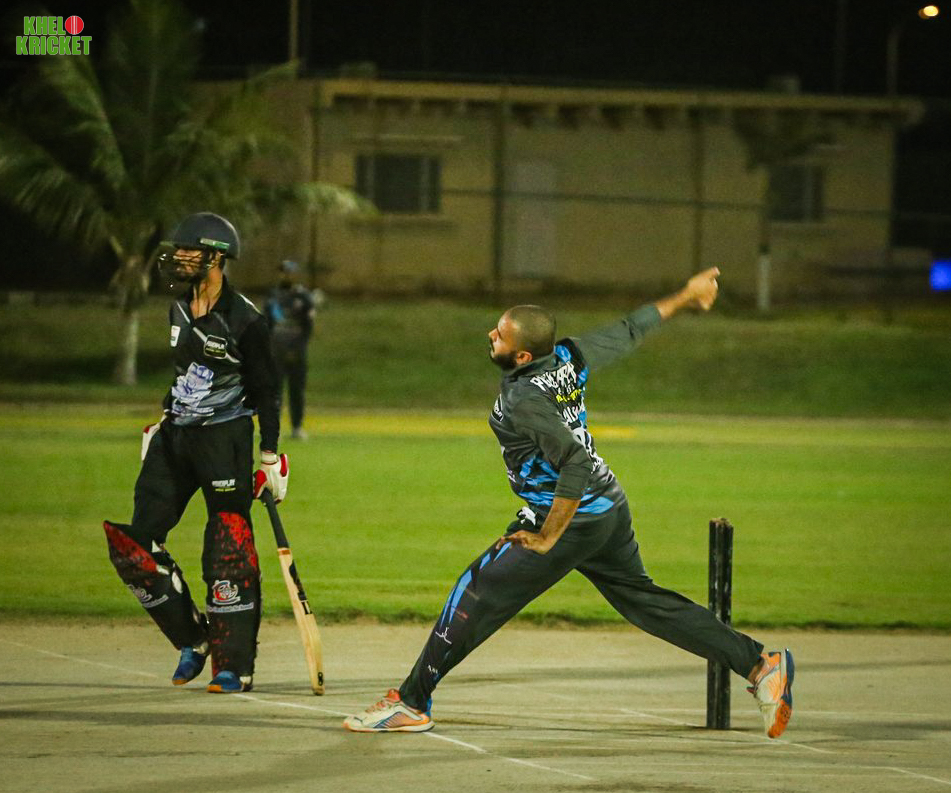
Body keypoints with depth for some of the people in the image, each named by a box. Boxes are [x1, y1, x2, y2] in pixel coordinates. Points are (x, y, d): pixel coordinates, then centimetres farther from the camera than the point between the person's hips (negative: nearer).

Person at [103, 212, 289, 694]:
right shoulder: (180, 311, 11)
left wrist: (270, 457, -10)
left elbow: (265, 391, -8)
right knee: (135, 543, 1)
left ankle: (234, 666, -4)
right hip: (176, 437, 8)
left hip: (224, 438, -8)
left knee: (228, 555, -9)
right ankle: (192, 641, 13)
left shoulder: (244, 321, -11)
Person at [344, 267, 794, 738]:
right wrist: (684, 298, 28)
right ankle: (759, 664, 16)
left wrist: (548, 538, -25)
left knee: (477, 594, -2)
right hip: (611, 510, 9)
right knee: (646, 602, 19)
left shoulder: (524, 398, -24)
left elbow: (575, 463, -32)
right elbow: (629, 332, 12)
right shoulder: (569, 359, -1)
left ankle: (410, 703, 0)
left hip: (568, 521, -9)